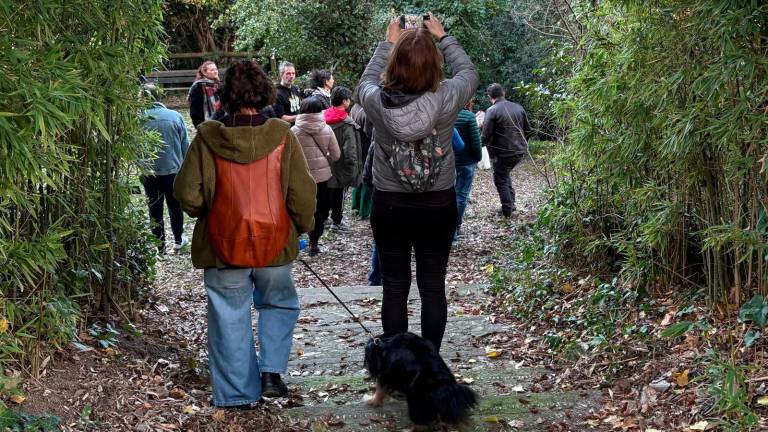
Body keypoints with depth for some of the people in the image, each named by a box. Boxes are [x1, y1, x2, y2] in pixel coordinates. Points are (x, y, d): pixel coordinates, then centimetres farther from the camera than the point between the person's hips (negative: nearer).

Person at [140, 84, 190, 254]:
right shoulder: (175, 116, -8)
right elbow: (185, 146, -1)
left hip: (150, 173, -1)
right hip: (174, 170, 1)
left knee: (155, 210, 10)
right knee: (175, 207, 19)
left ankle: (160, 247, 16)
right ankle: (178, 240, 31)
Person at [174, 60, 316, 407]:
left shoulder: (208, 138, -8)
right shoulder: (282, 135, -9)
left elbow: (188, 194, -5)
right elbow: (302, 193, -5)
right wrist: (302, 227, 12)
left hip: (223, 245, 0)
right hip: (274, 244, 0)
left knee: (230, 316, 11)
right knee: (279, 304, 23)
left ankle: (237, 393, 18)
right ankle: (271, 370, 9)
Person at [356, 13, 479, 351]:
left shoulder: (378, 102, -15)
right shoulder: (446, 98, -18)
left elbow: (367, 81, 11)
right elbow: (468, 72, 6)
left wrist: (388, 42, 20)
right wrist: (442, 37, 17)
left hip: (389, 206, 0)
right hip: (438, 206, 0)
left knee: (394, 288, 10)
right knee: (433, 288, 10)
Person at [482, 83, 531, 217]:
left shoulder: (491, 111, -12)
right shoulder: (518, 107, 5)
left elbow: (486, 136, -14)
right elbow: (528, 130, 11)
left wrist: (491, 154, 1)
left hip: (503, 153, -6)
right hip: (520, 151, 6)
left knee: (500, 180, 9)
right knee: (505, 175, 25)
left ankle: (507, 211, 10)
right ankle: (511, 203, 24)